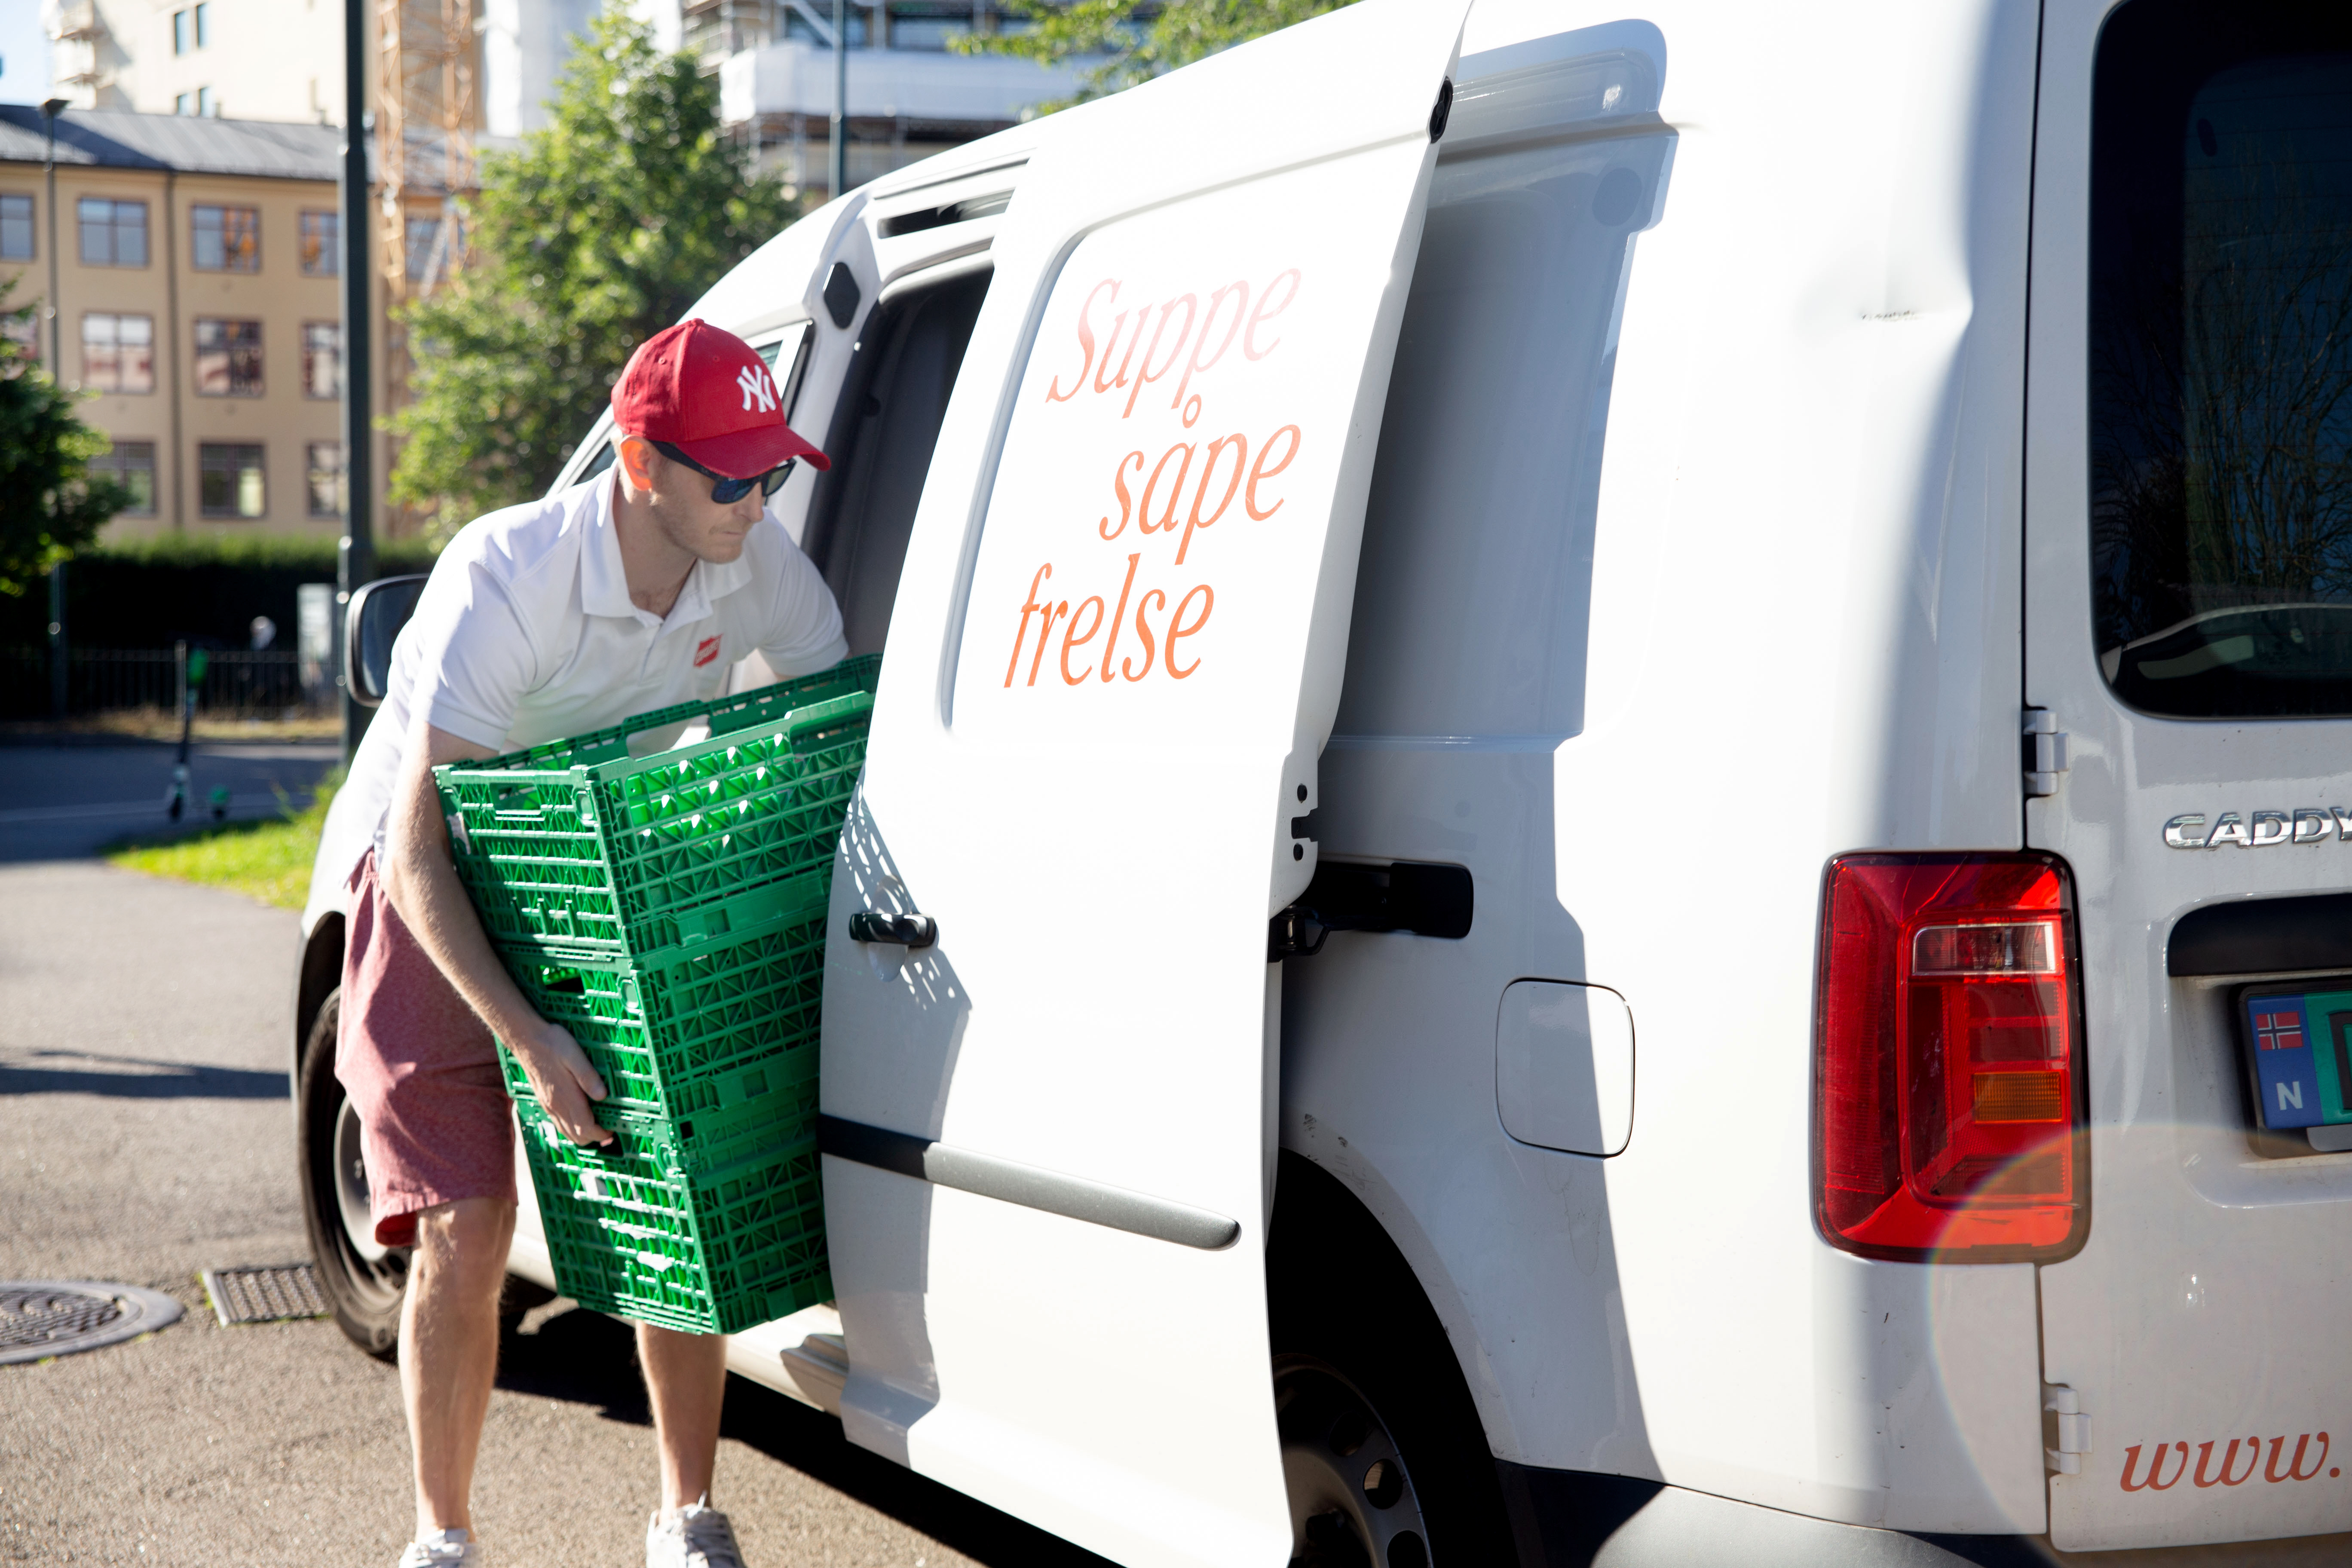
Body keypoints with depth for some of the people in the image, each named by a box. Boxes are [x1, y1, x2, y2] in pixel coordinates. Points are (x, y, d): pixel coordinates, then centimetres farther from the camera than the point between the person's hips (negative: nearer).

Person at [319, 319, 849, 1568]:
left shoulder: (762, 568, -16)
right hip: (442, 894, -4)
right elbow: (419, 847, -31)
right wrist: (525, 1035, -40)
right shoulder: (506, 577, -31)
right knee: (465, 1229, -10)